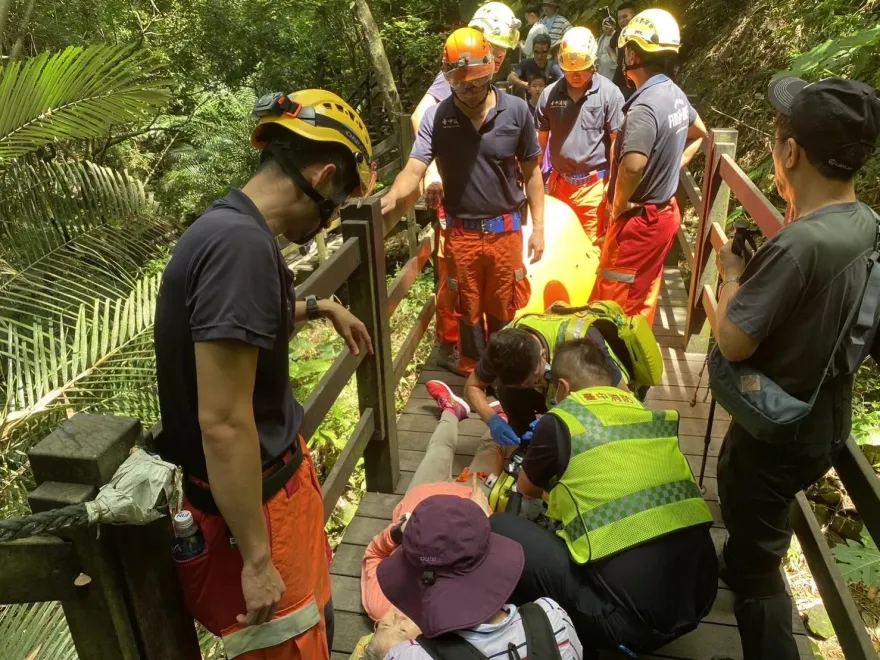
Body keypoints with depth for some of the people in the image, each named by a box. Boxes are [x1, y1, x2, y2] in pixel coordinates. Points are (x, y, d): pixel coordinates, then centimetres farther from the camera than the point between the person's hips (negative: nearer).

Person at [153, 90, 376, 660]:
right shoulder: (241, 244, -29)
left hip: (277, 478, 9)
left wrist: (320, 308, 26)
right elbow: (223, 423, -30)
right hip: (254, 500, -9)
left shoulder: (229, 228, 3)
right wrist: (256, 559, -22)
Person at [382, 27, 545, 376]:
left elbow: (531, 171, 1)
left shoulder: (516, 110, -7)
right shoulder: (435, 117, -8)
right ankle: (472, 374, 36)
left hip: (505, 230, 0)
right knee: (467, 309, 16)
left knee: (504, 308, 15)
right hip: (460, 233, 0)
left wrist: (538, 226, 0)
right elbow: (414, 170, -17)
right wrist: (392, 198, -39)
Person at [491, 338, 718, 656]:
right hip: (698, 598, 7)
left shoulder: (559, 421, -6)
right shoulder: (655, 414, 8)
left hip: (635, 619, -7)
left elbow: (528, 490, 14)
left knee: (498, 530, 3)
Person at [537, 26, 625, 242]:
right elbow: (541, 139, 9)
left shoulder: (610, 93, -7)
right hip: (559, 182, 4)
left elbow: (617, 141, -6)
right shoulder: (549, 94, 3)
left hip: (594, 184, -4)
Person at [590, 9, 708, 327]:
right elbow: (699, 134, 24)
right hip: (665, 212, 9)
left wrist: (618, 206, -19)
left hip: (640, 218, -9)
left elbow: (631, 167, -36)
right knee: (643, 297, 21)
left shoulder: (645, 105, -24)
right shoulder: (676, 95, 6)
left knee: (616, 303, 3)